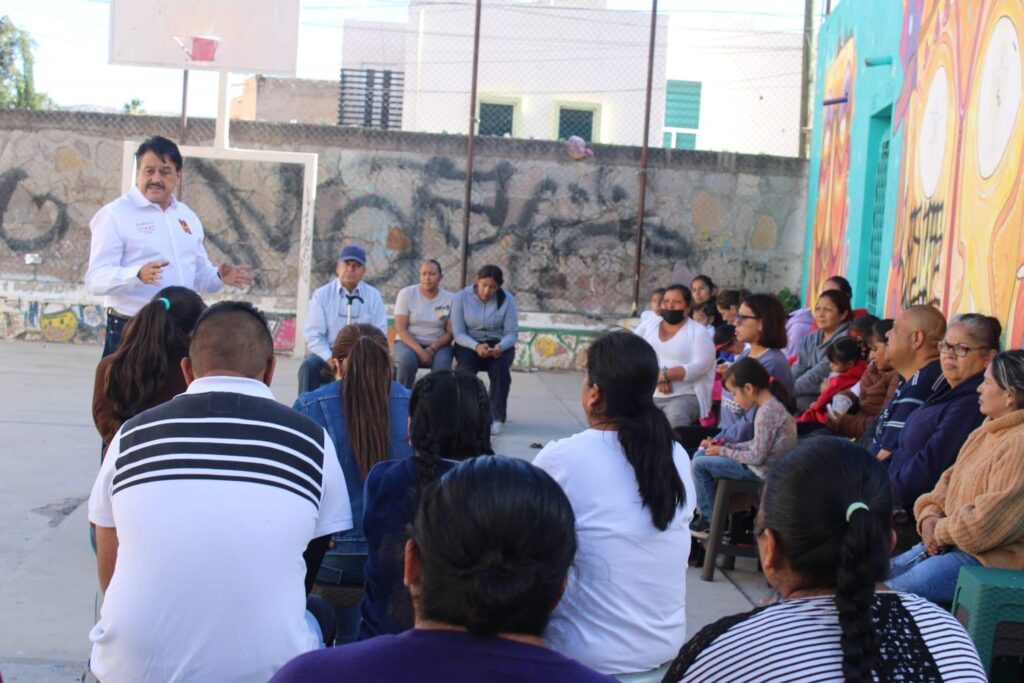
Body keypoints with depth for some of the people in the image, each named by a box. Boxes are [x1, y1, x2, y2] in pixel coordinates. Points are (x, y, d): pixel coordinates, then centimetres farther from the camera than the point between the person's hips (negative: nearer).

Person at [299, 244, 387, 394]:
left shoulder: (373, 296, 5)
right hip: (328, 353, 0)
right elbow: (313, 335, -4)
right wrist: (331, 361, -19)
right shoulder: (321, 294, 1)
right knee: (309, 366, -31)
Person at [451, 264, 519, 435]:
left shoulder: (507, 299, -8)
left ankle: (497, 417, -21)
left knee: (500, 365, -33)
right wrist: (476, 346, -31)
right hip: (469, 343, 0)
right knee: (467, 364, -34)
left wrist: (501, 347, -30)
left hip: (498, 344, 1)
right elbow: (458, 333, -11)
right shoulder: (462, 297, -10)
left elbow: (512, 333, -8)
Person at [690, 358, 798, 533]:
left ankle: (710, 519, 8)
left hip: (762, 471, -10)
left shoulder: (767, 411, -24)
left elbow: (757, 457, -23)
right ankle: (704, 507, 22)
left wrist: (723, 451, -11)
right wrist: (725, 447, 4)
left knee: (699, 465, -6)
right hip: (766, 462, 10)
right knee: (700, 455, 13)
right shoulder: (774, 404, 5)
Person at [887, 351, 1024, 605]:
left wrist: (940, 531, -13)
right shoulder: (985, 433, 13)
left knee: (894, 592, -21)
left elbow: (991, 519, -26)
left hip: (990, 559, -10)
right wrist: (930, 515, -2)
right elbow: (951, 479, 17)